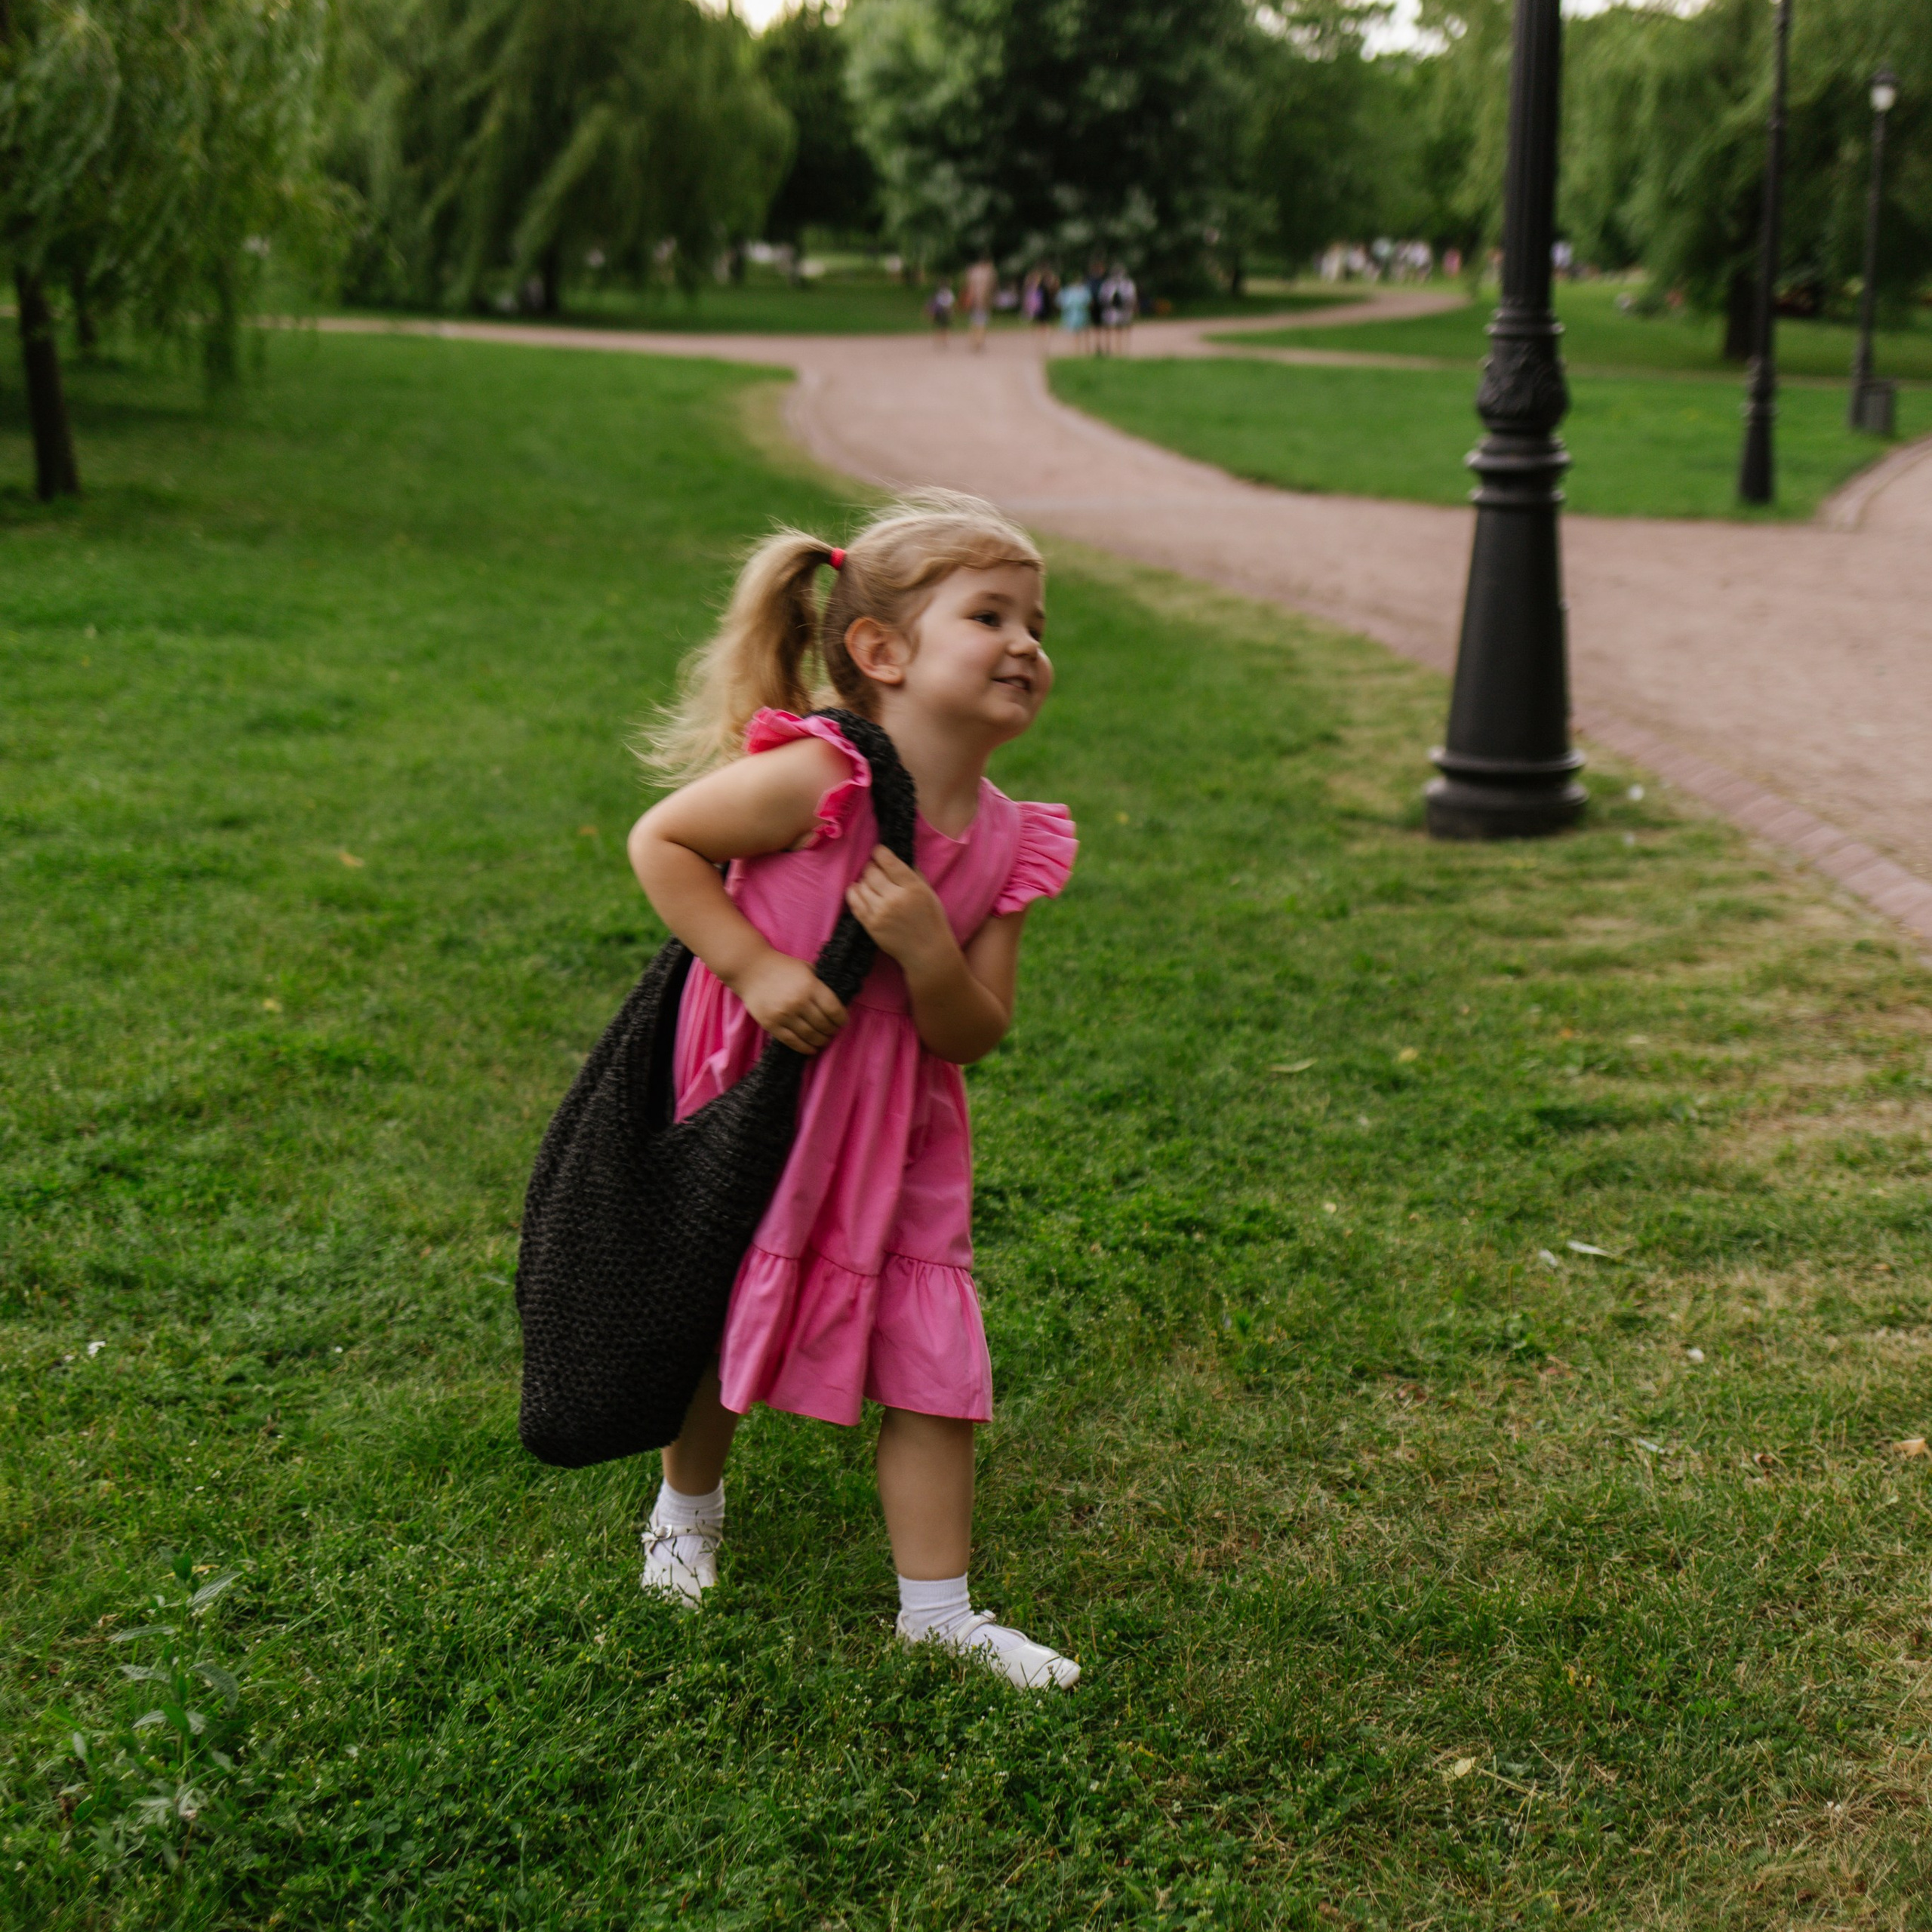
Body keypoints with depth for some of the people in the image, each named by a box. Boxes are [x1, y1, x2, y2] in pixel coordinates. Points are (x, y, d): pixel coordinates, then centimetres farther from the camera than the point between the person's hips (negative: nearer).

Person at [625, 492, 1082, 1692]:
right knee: (722, 1327, 15)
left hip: (896, 1136, 5)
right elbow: (660, 840, -18)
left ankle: (937, 1609, 18)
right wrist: (755, 966, -25)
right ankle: (689, 1504, 46)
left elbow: (976, 1037, -4)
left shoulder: (1008, 846, -7)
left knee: (935, 1364, 4)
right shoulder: (820, 779, -25)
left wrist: (931, 952, -24)